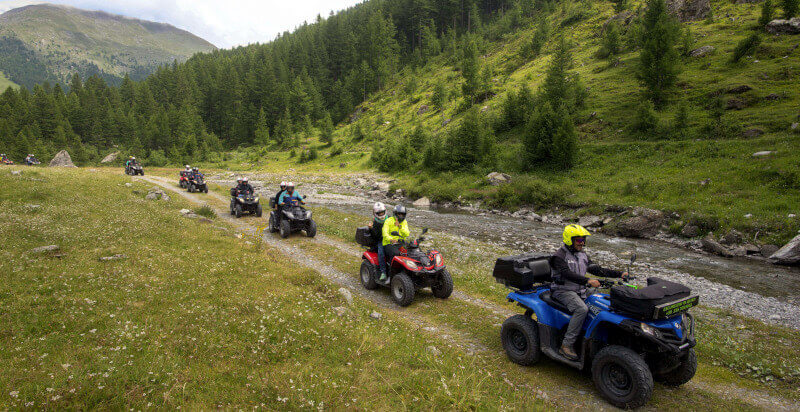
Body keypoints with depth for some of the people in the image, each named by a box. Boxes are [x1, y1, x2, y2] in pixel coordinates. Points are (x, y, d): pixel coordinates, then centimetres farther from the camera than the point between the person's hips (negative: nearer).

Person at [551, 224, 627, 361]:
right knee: (582, 309, -32)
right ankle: (567, 345, -28)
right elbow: (567, 274, -27)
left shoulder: (582, 255, 13)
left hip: (580, 291, 8)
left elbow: (597, 270, 13)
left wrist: (620, 274, 2)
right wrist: (588, 281, -38)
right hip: (564, 291, -8)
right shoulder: (559, 256, -12)